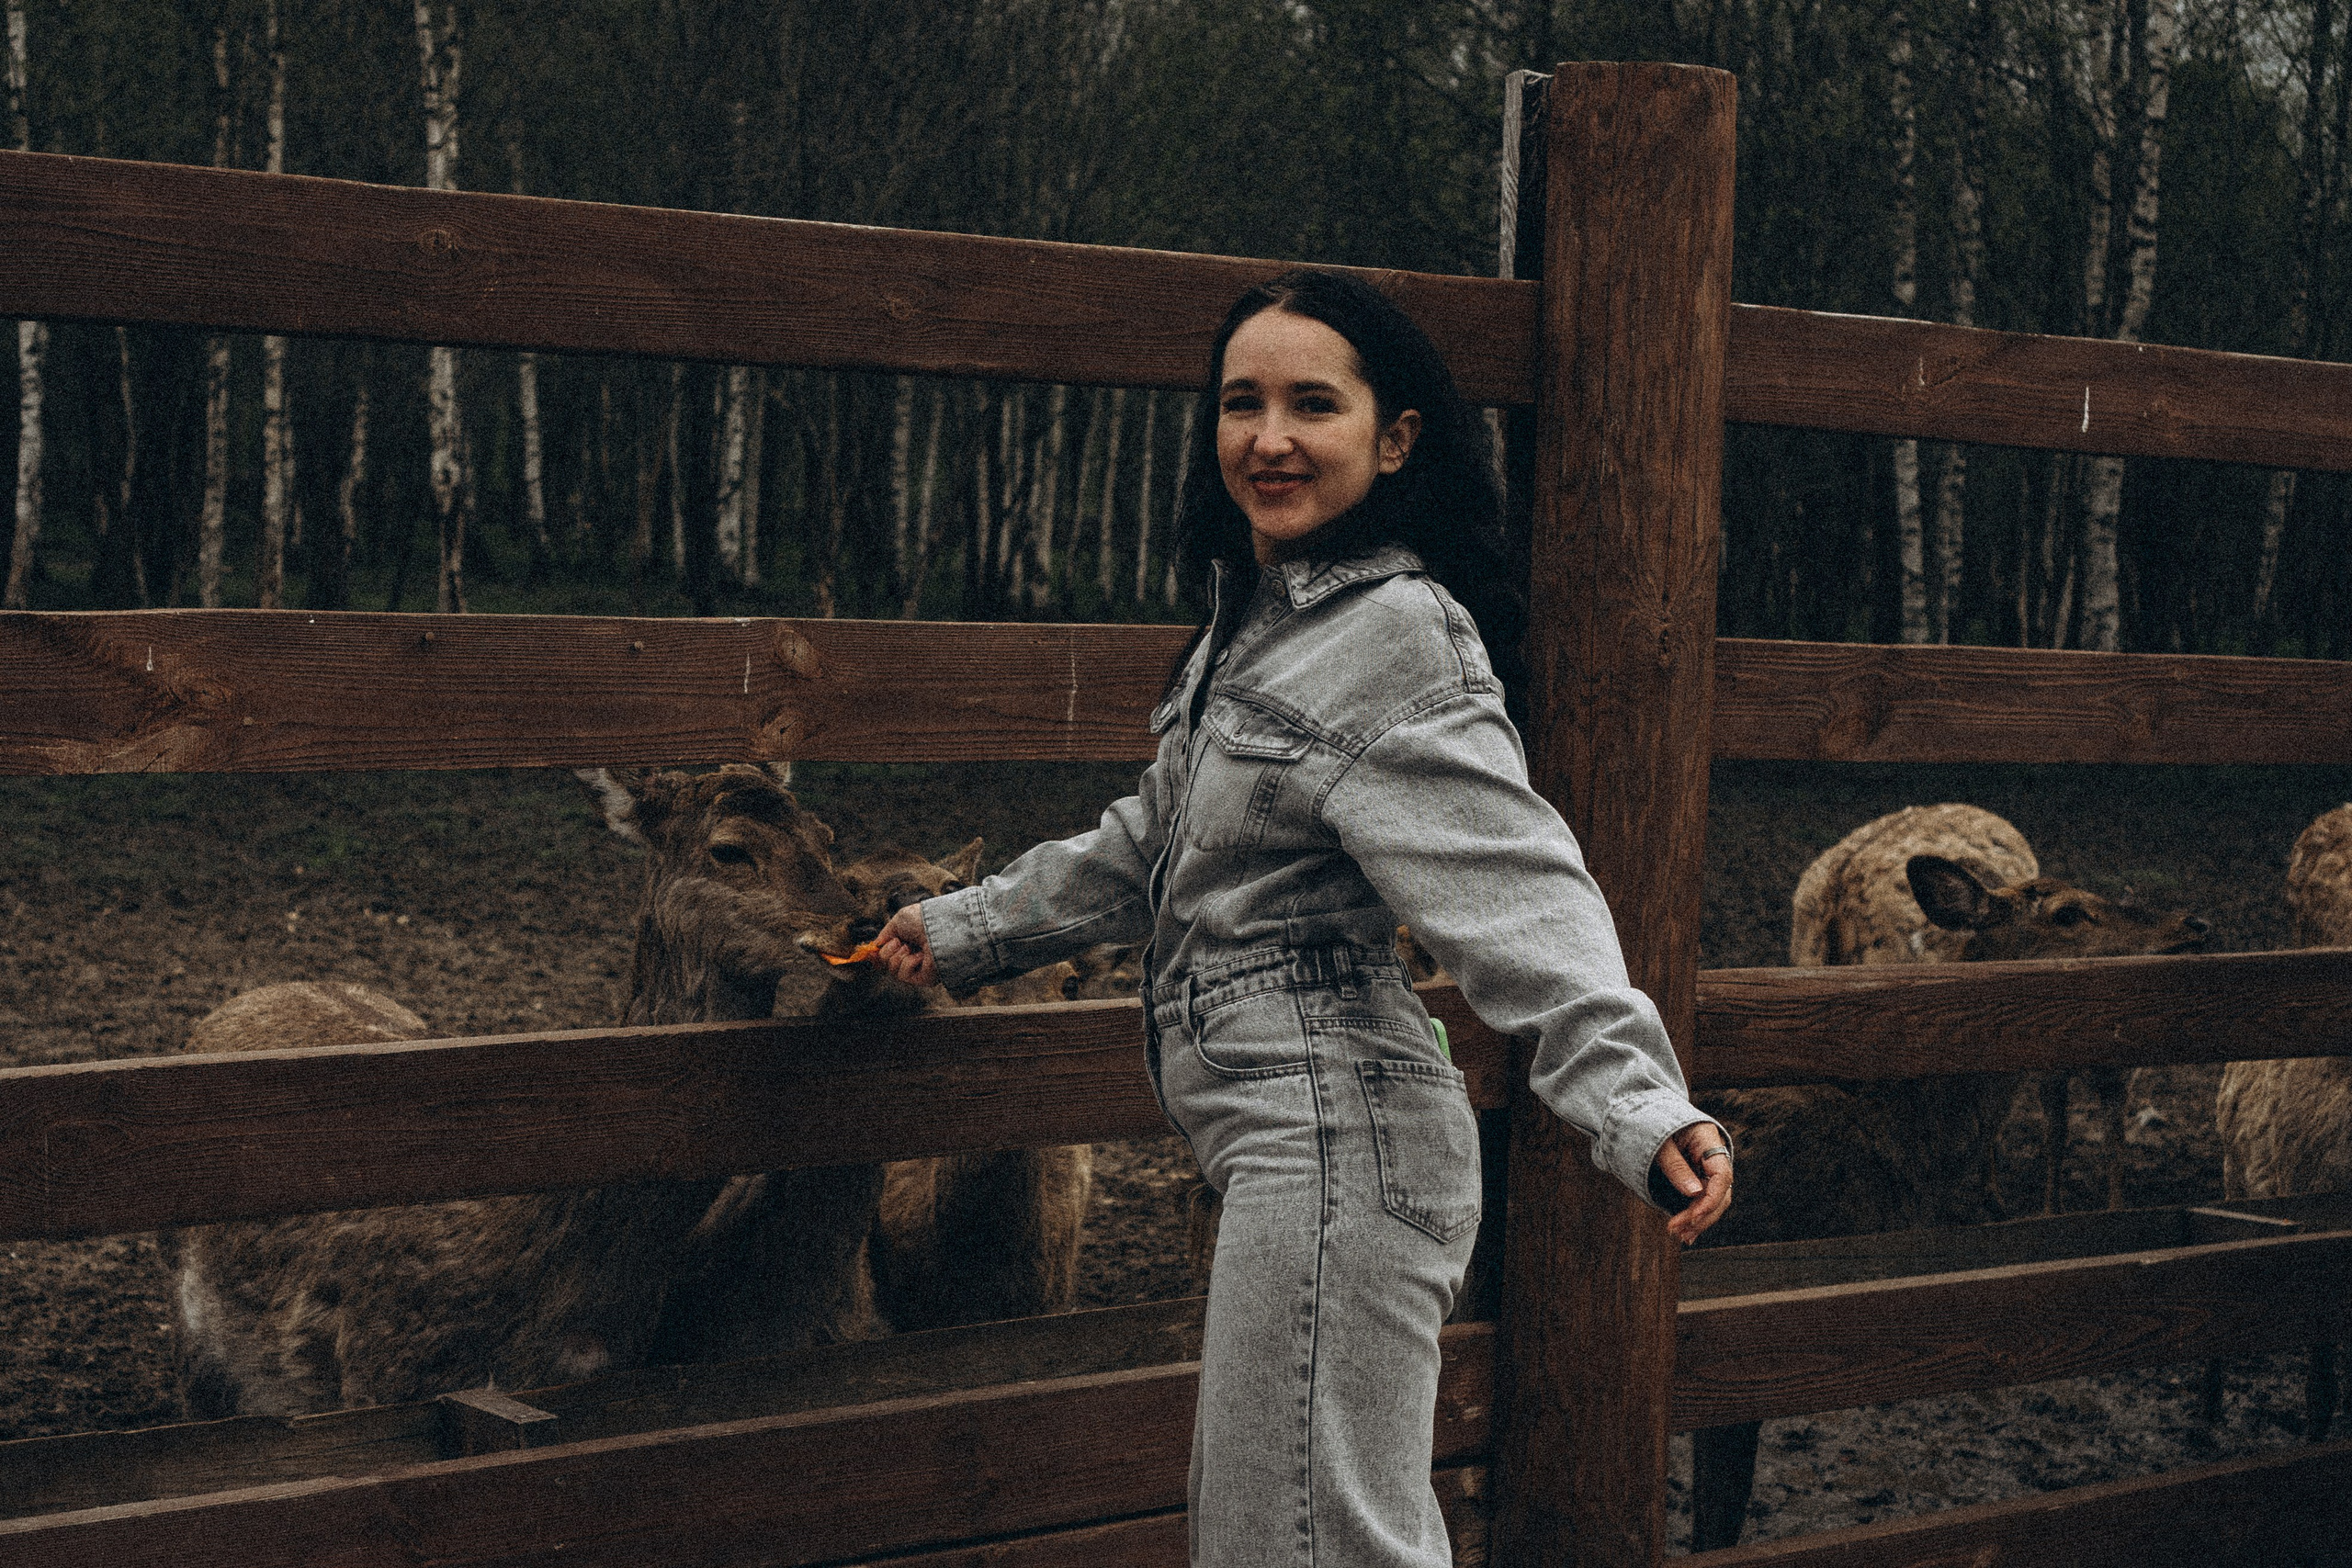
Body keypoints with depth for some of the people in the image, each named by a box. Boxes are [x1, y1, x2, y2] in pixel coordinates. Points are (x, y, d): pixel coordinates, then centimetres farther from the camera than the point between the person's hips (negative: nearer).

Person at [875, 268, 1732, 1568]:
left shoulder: (1395, 637, -14)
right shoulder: (1258, 617, 15)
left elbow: (1510, 880, -26)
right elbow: (1157, 846, 29)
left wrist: (1636, 1100, -39)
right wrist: (968, 929, 37)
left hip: (1335, 1132, -10)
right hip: (1285, 1140, 10)